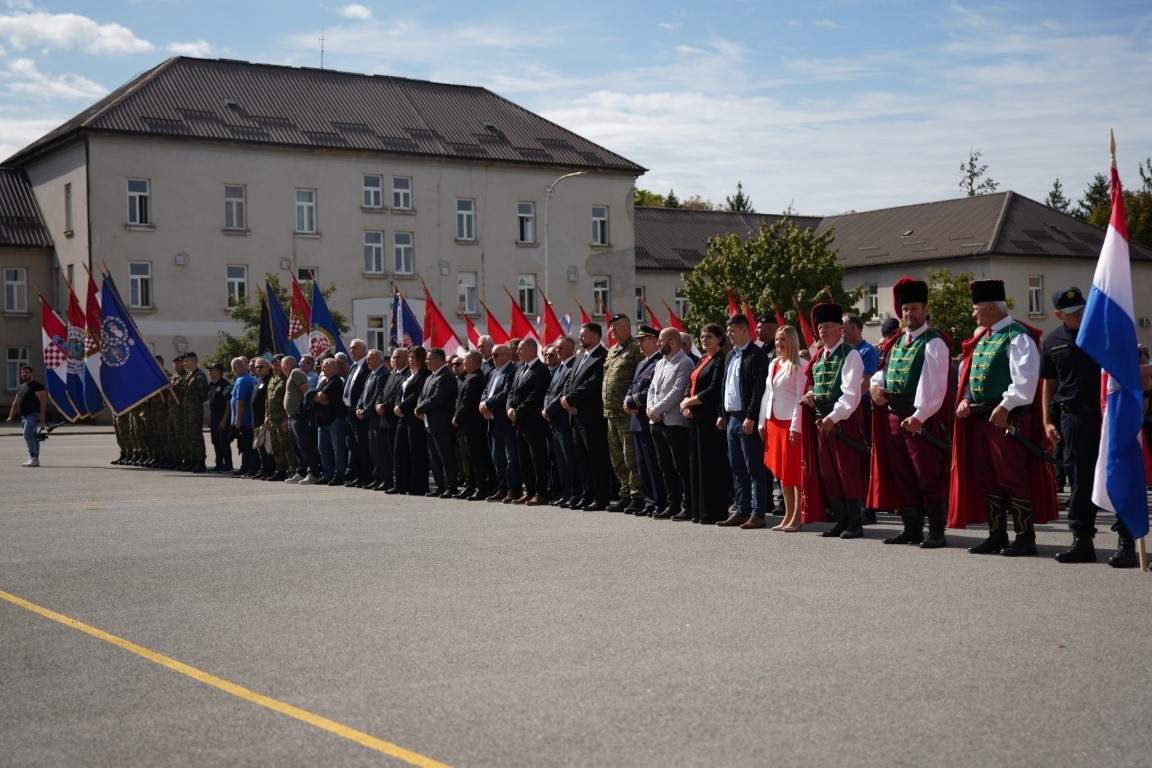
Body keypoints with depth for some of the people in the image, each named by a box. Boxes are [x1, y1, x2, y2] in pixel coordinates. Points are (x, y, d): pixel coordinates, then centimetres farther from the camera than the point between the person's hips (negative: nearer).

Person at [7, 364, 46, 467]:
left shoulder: (37, 386, -8)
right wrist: (11, 416, 19)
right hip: (24, 416, 9)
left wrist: (42, 415, -22)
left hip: (33, 415, -9)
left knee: (27, 434, -20)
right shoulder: (20, 388, 19)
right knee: (32, 437, 9)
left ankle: (33, 458, -20)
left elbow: (43, 400, -15)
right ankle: (36, 460, 11)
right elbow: (16, 403, 24)